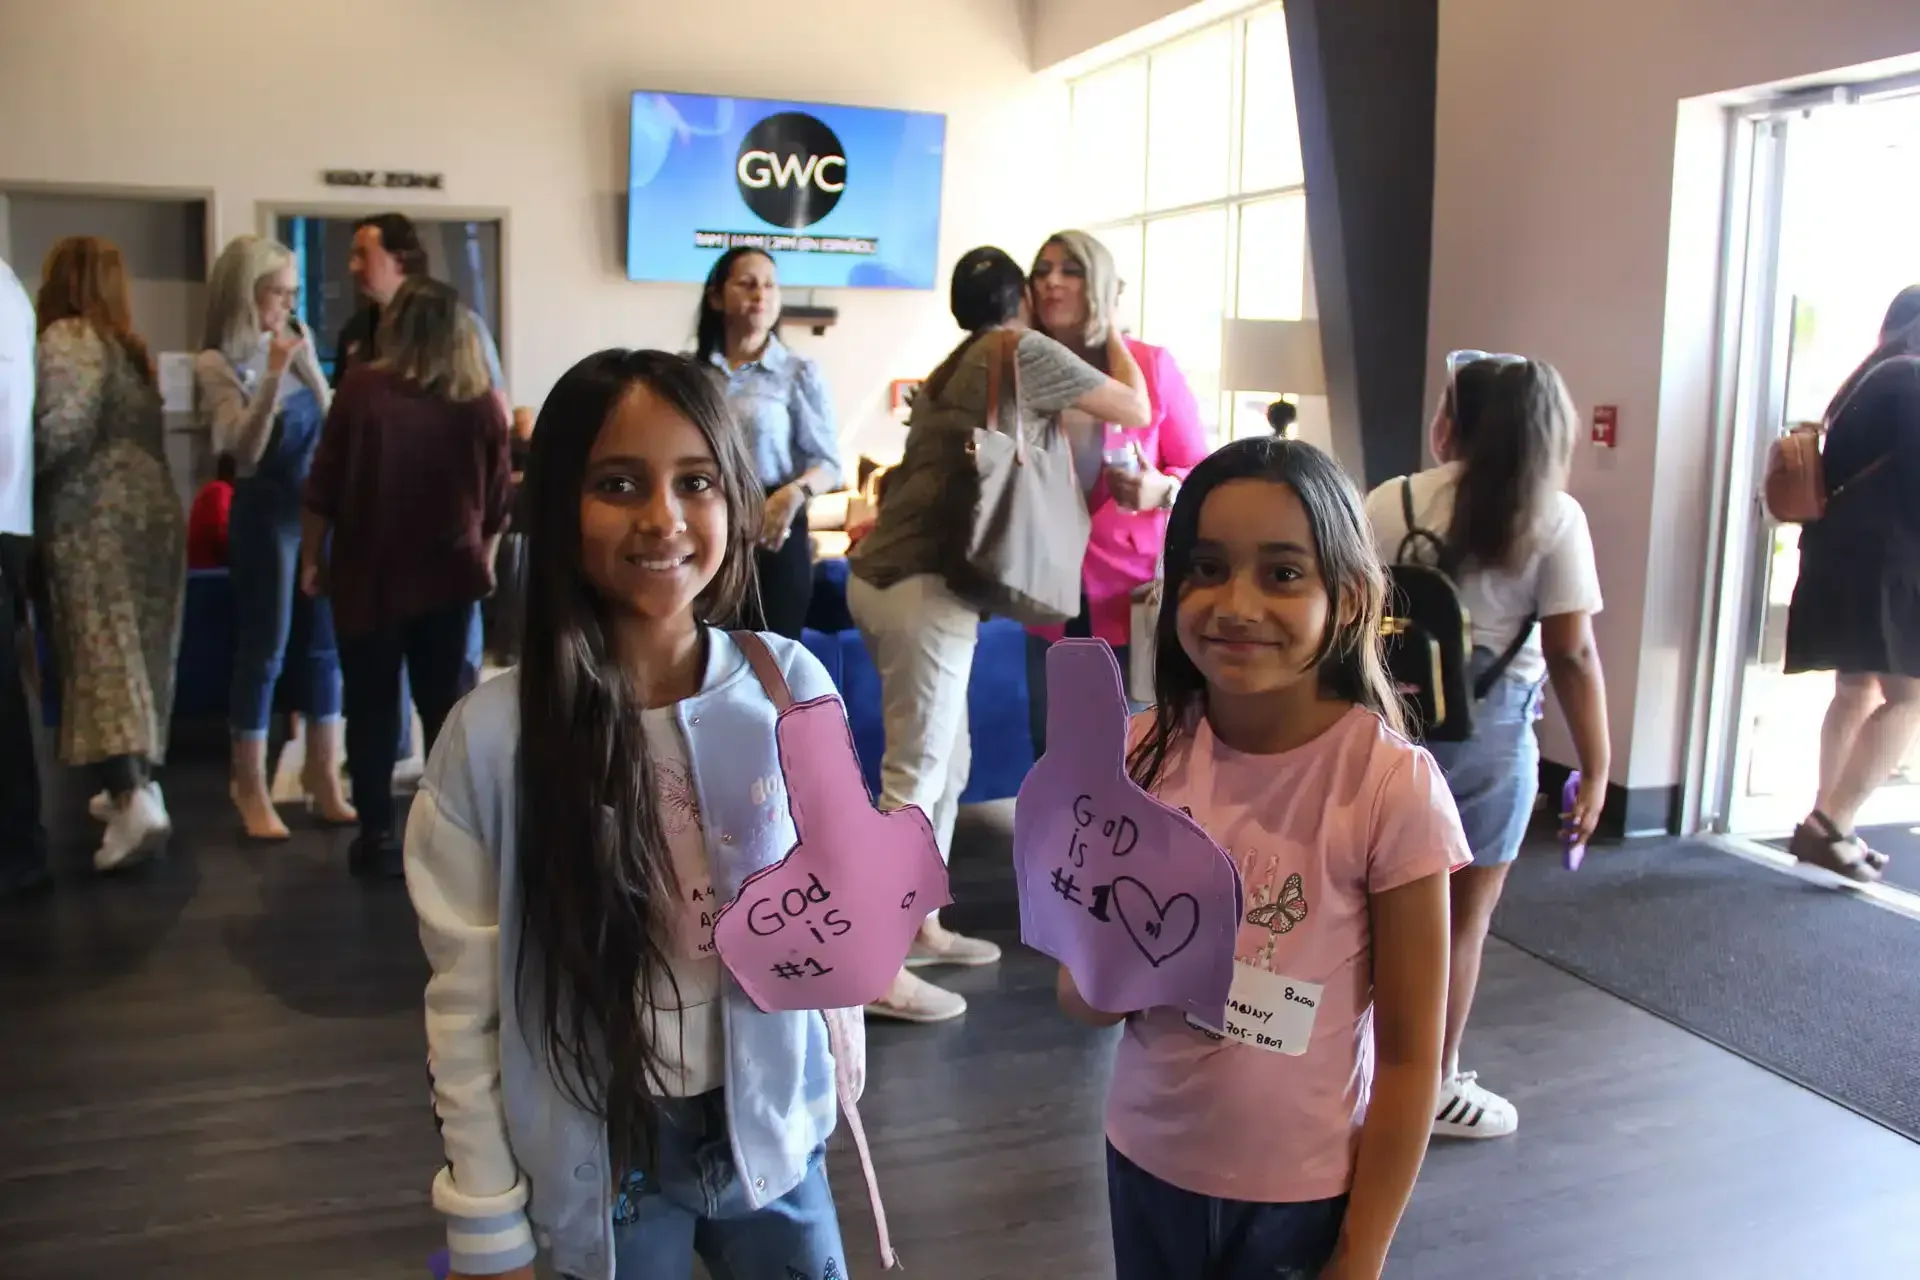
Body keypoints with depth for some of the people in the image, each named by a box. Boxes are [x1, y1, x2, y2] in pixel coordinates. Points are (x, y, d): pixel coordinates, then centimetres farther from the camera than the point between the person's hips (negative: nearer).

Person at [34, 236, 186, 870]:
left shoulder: (68, 337, -6)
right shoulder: (129, 345, 19)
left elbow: (65, 426, -17)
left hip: (95, 516, -8)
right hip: (151, 509, 8)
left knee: (100, 655, -11)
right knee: (138, 650, 13)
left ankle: (134, 800, -22)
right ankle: (135, 781, 21)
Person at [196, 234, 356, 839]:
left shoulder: (298, 340, 7)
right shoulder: (217, 362, -8)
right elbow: (245, 450, -17)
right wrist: (272, 376, -26)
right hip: (267, 511, -5)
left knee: (324, 643, 8)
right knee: (265, 648, 1)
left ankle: (324, 776, 18)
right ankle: (251, 789, 13)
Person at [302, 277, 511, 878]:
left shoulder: (362, 389, -7)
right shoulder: (481, 404, -2)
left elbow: (323, 487, -5)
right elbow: (496, 500, 5)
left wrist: (313, 558, 5)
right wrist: (483, 559, 20)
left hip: (368, 572, -2)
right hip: (449, 573, 2)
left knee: (372, 705, 7)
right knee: (446, 702, 10)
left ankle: (377, 836, 10)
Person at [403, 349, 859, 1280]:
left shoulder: (792, 686, -12)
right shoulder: (491, 738, -17)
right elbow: (464, 1005, -9)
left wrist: (842, 1072, 7)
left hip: (770, 1129, 2)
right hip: (600, 1154, -1)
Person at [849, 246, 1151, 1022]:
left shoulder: (954, 367, 23)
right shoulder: (1025, 352, -1)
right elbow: (1136, 411, 6)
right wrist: (1114, 335, 20)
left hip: (885, 572, 9)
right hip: (924, 585, -9)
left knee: (948, 761, 17)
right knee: (914, 775, -7)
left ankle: (920, 926, 26)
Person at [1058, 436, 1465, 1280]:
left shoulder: (1392, 787, -19)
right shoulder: (1140, 756, -10)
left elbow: (1410, 1057, -11)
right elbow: (1081, 1002, -2)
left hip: (1305, 1191, -3)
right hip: (1147, 1162, 3)